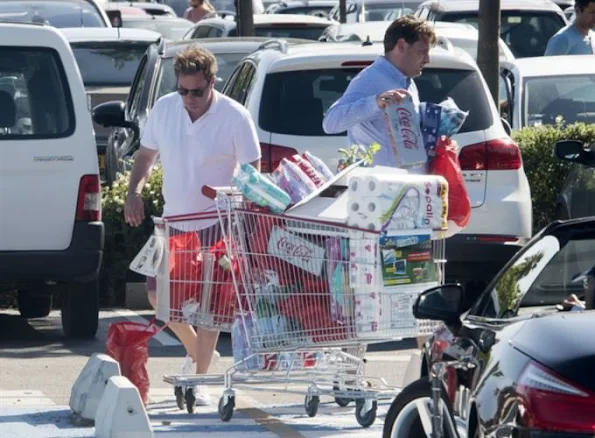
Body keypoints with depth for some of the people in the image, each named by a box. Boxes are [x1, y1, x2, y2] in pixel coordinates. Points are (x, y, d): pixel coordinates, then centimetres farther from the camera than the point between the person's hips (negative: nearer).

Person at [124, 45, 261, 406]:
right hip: (173, 218, 5)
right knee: (158, 292, 6)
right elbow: (147, 154, 13)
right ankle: (195, 349, 31)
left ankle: (200, 380, 2)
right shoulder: (164, 109, -1)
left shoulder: (235, 118, -14)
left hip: (215, 221, -5)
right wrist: (135, 192, -3)